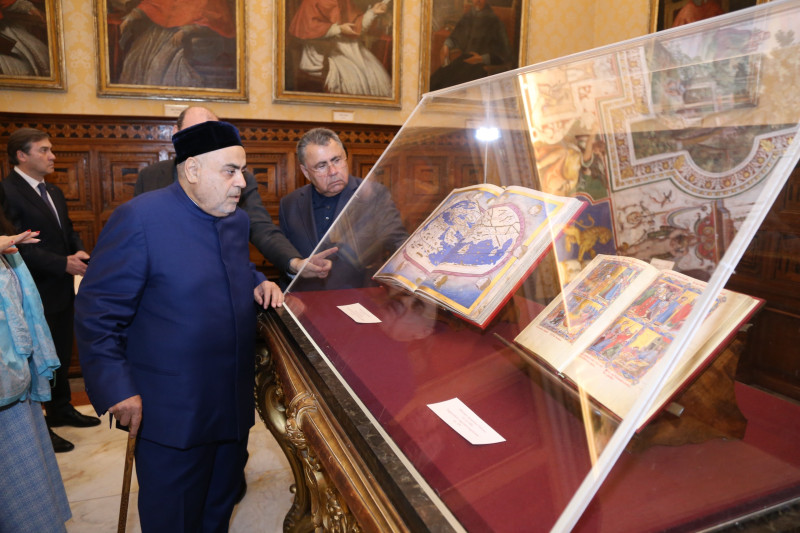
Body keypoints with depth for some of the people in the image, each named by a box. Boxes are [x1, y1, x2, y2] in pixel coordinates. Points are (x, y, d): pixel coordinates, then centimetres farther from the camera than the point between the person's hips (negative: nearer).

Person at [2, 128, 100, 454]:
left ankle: (61, 409, 36)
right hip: (36, 294, -8)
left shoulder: (53, 192, 13)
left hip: (62, 290, 8)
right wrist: (63, 264, -25)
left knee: (62, 354, 19)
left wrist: (79, 250, -5)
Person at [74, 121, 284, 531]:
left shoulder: (237, 219, 6)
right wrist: (117, 390, -18)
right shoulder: (139, 218, -17)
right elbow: (97, 313, -15)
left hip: (234, 403, 7)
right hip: (171, 416, -7)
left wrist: (258, 283, 1)